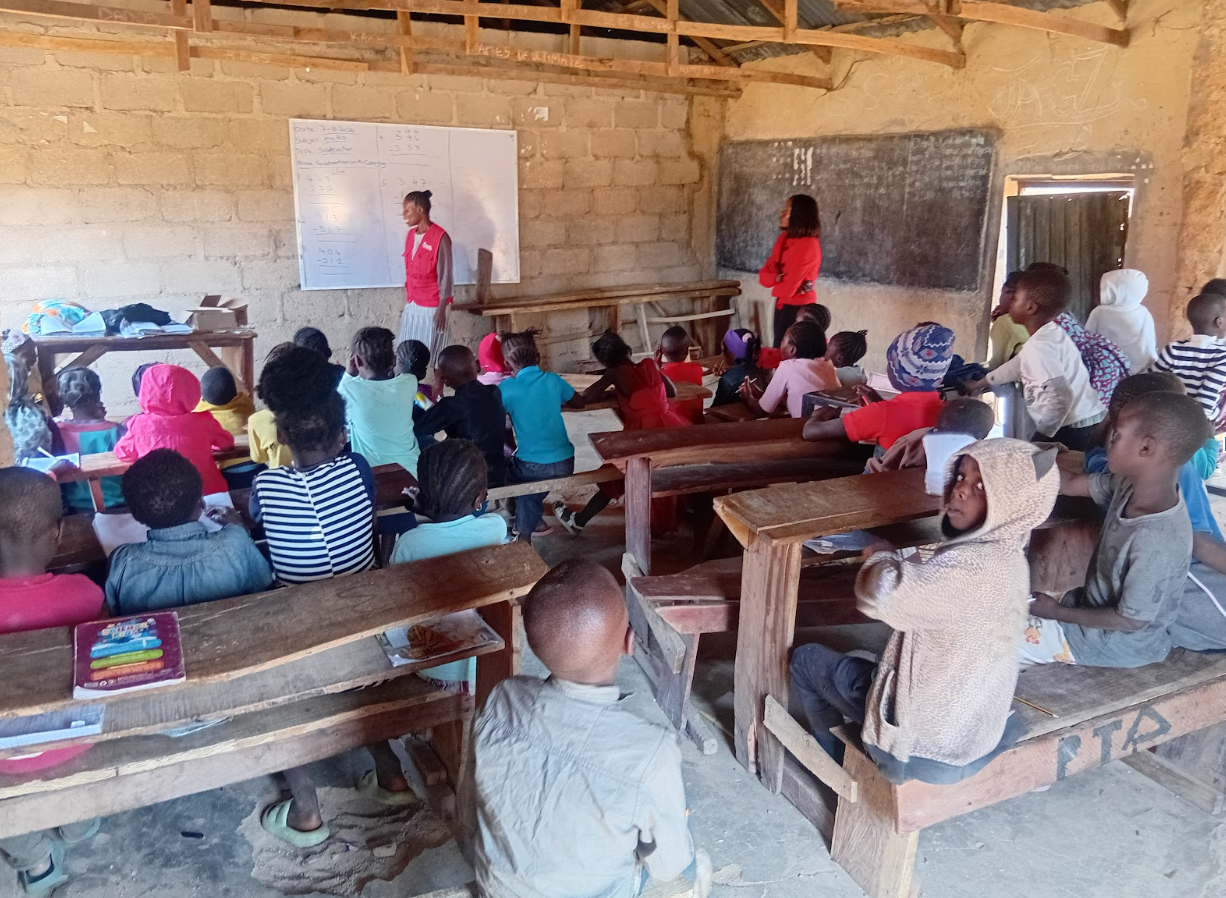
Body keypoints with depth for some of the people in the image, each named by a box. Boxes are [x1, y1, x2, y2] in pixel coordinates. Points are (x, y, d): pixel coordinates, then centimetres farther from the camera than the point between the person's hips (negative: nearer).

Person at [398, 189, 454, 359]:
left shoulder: (439, 237, -14)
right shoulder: (410, 235, 9)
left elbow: (445, 276, -14)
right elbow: (409, 272, 14)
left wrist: (441, 309, -16)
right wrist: (406, 304, 15)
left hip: (431, 307, -7)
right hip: (412, 305, 7)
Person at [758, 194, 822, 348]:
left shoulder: (808, 246, -21)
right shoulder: (783, 238, 5)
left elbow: (788, 288, -23)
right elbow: (763, 275, 3)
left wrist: (774, 281, -2)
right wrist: (779, 278, -17)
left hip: (798, 309, -8)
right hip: (782, 305, 8)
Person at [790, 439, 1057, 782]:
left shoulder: (976, 566, -32)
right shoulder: (1005, 555, -1)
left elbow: (881, 595, -38)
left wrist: (884, 558, -18)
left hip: (930, 733, -8)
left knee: (806, 659, 12)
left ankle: (837, 761, 33)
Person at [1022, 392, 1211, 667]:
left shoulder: (1155, 542, -37)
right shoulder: (1132, 485, -13)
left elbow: (1131, 621, -26)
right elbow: (1071, 483, 1)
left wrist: (1058, 612, -15)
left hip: (1118, 641, -8)